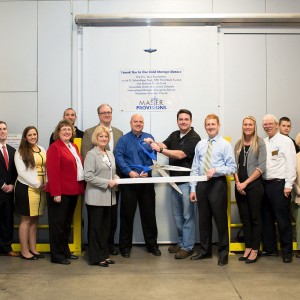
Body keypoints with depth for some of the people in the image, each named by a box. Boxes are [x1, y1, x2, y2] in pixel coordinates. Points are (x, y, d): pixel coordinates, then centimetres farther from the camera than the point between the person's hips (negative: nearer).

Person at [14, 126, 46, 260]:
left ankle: (33, 249, 18)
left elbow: (47, 168, 12)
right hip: (26, 188, -5)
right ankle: (24, 250, 10)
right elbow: (22, 172, -10)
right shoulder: (20, 152, -3)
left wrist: (46, 183, -2)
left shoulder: (42, 150, 11)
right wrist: (37, 184, -13)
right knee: (26, 220, 2)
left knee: (34, 220, 11)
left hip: (41, 188, 5)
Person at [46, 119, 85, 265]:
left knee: (67, 223, 17)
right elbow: (52, 171, -17)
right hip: (60, 192, -8)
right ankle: (56, 255, 12)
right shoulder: (55, 147, -11)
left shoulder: (74, 147, 15)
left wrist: (80, 187, 8)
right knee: (58, 224, 2)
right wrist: (56, 193, -21)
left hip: (73, 191, 8)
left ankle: (65, 251, 29)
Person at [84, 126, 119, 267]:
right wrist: (107, 182, -17)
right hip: (96, 197, -7)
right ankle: (96, 257, 11)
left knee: (106, 226, 13)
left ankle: (104, 255, 23)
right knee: (96, 227, 1)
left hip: (108, 197, 7)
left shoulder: (110, 154, 15)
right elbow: (88, 176, -15)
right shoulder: (91, 154, -8)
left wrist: (115, 179, 0)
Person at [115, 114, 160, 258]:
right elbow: (118, 157, -8)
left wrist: (147, 171, -16)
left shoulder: (149, 138, 9)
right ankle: (125, 246, 15)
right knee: (127, 214, 4)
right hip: (128, 181, -1)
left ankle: (152, 244, 19)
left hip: (146, 180, 2)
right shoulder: (124, 139, 4)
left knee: (149, 213, 7)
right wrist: (130, 172, -20)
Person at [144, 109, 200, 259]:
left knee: (187, 215, 0)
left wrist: (160, 149, -21)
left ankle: (187, 247, 9)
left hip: (187, 181, -7)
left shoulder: (194, 138, -12)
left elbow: (180, 155, -20)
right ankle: (181, 242, 28)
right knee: (177, 215, 15)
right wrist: (153, 142, -20)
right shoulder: (175, 135, 13)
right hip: (174, 179, 8)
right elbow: (164, 145, 1)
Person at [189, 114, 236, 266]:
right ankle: (205, 251, 25)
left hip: (217, 184, -4)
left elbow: (232, 167, -7)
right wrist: (193, 188, 4)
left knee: (220, 219, 2)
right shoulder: (200, 144, 10)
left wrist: (216, 169, -21)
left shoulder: (225, 145, -2)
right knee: (203, 219, 12)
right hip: (201, 184, 4)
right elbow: (195, 168, 9)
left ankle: (223, 253, 15)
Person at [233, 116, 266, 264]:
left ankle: (254, 250, 10)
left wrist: (246, 183, -13)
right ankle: (247, 248, 19)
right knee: (244, 218, 9)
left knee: (255, 218, 2)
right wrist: (237, 182, -6)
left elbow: (261, 166, -8)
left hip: (254, 184, -4)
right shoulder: (238, 144, 11)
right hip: (239, 186, 4)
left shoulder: (259, 142, -2)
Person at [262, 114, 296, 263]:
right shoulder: (263, 142, 13)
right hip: (265, 184, 6)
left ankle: (287, 251, 9)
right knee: (267, 218, 12)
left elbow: (291, 164, -9)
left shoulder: (285, 141, -4)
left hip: (279, 184, -6)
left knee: (283, 219, -1)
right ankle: (270, 248, 24)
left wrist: (288, 185, -13)